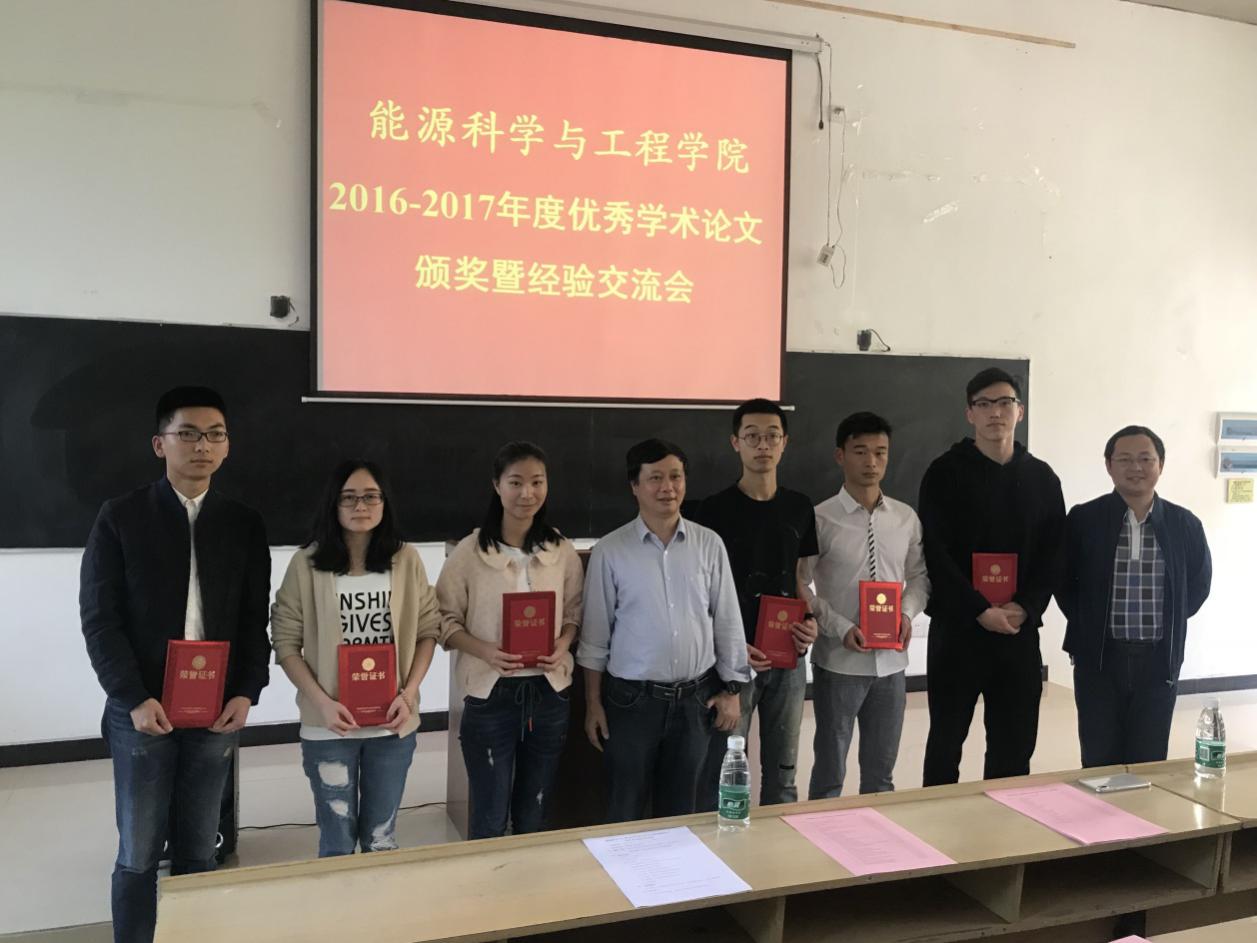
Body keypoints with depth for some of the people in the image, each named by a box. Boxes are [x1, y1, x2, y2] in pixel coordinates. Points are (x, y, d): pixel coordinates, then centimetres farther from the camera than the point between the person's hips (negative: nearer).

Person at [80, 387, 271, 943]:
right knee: (138, 854, 5)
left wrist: (247, 691, -7)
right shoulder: (120, 517, -2)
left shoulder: (245, 525, 6)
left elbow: (255, 620, 6)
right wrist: (135, 699, -13)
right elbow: (99, 619, -5)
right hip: (142, 711, -2)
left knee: (199, 849, 11)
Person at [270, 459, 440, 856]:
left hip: (392, 722, 2)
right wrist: (322, 701, -14)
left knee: (381, 839, 15)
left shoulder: (406, 560, 0)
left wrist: (408, 694, -7)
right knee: (338, 843, 10)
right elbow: (285, 642, -3)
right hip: (329, 726, -1)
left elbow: (428, 630, 5)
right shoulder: (307, 563, -6)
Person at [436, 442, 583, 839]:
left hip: (549, 693, 3)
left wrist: (562, 646, -10)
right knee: (489, 821, 7)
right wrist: (486, 651, -20)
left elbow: (575, 614, 10)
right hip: (490, 695, -3)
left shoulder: (562, 550, 2)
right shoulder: (470, 551, -7)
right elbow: (446, 620, -4)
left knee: (534, 819, 18)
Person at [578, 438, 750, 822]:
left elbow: (727, 620, 4)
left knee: (681, 811, 16)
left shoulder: (709, 544, 0)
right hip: (631, 699, -2)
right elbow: (595, 633, -1)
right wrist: (593, 703, -1)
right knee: (625, 814, 10)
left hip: (696, 698, 2)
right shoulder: (610, 550, -6)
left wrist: (731, 690, 2)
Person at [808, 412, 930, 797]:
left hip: (891, 662, 4)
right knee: (830, 771, 10)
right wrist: (841, 628, -18)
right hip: (838, 662, -4)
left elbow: (919, 576, 13)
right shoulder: (820, 518, -8)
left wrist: (908, 612, -6)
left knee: (881, 772, 18)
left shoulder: (906, 518, 5)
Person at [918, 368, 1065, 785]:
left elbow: (1054, 553, 5)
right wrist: (981, 610, -17)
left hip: (1021, 629, 3)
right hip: (957, 626, -3)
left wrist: (1025, 608, -10)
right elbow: (935, 552, -10)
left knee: (1015, 744, 9)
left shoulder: (1042, 478, 8)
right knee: (946, 740, 7)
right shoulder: (945, 472, -3)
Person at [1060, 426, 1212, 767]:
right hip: (1098, 658, -1)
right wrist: (1088, 625, 1)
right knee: (1099, 762, 6)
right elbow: (1063, 582, 5)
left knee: (1148, 763, 9)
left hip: (1159, 660, 2)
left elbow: (1198, 584, 14)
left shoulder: (1185, 524, 1)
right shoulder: (1083, 519, -4)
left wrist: (1167, 622, 8)